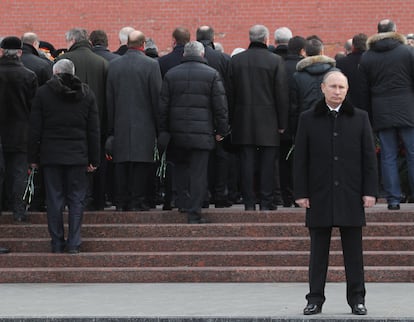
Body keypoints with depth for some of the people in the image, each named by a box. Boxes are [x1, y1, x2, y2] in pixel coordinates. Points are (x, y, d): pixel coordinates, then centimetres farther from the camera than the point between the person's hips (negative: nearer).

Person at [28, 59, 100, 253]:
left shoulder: (43, 93, -1)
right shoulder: (86, 94, 4)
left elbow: (35, 129, -2)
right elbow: (94, 131, 4)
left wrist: (33, 157, 4)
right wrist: (94, 159, 8)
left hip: (51, 156, -1)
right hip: (78, 156, 1)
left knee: (54, 200, 5)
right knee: (76, 199, 6)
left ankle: (57, 243, 7)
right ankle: (73, 244, 3)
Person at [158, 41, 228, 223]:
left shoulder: (171, 75, 6)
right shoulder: (212, 75, -2)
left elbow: (163, 106, 6)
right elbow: (220, 106, -4)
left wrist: (163, 131, 11)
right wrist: (221, 131, 4)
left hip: (177, 133, 3)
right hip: (202, 133, -3)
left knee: (181, 169, 19)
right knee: (198, 173, -1)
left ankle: (184, 204, 15)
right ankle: (194, 214, -1)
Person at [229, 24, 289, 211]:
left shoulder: (236, 60, 1)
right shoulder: (276, 61, -6)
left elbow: (230, 92, 4)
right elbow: (282, 94, -5)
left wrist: (231, 119, 10)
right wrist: (282, 123, 1)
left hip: (243, 120, 2)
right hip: (268, 122, -2)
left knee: (246, 161, 5)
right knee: (267, 162, 3)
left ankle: (249, 202, 6)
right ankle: (266, 203, 4)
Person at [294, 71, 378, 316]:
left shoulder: (360, 118, 7)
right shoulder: (309, 119, 6)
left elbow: (369, 156, 6)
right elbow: (301, 159, 5)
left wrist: (370, 191, -1)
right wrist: (301, 192, -2)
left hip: (350, 195, 0)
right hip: (320, 195, 0)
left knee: (354, 250, 4)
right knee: (318, 250, 4)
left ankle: (357, 298, 11)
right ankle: (315, 299, 10)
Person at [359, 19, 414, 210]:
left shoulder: (366, 58, 7)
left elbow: (364, 91, 8)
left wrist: (368, 114, 13)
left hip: (381, 114, 2)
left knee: (388, 157, 4)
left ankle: (393, 199, 1)